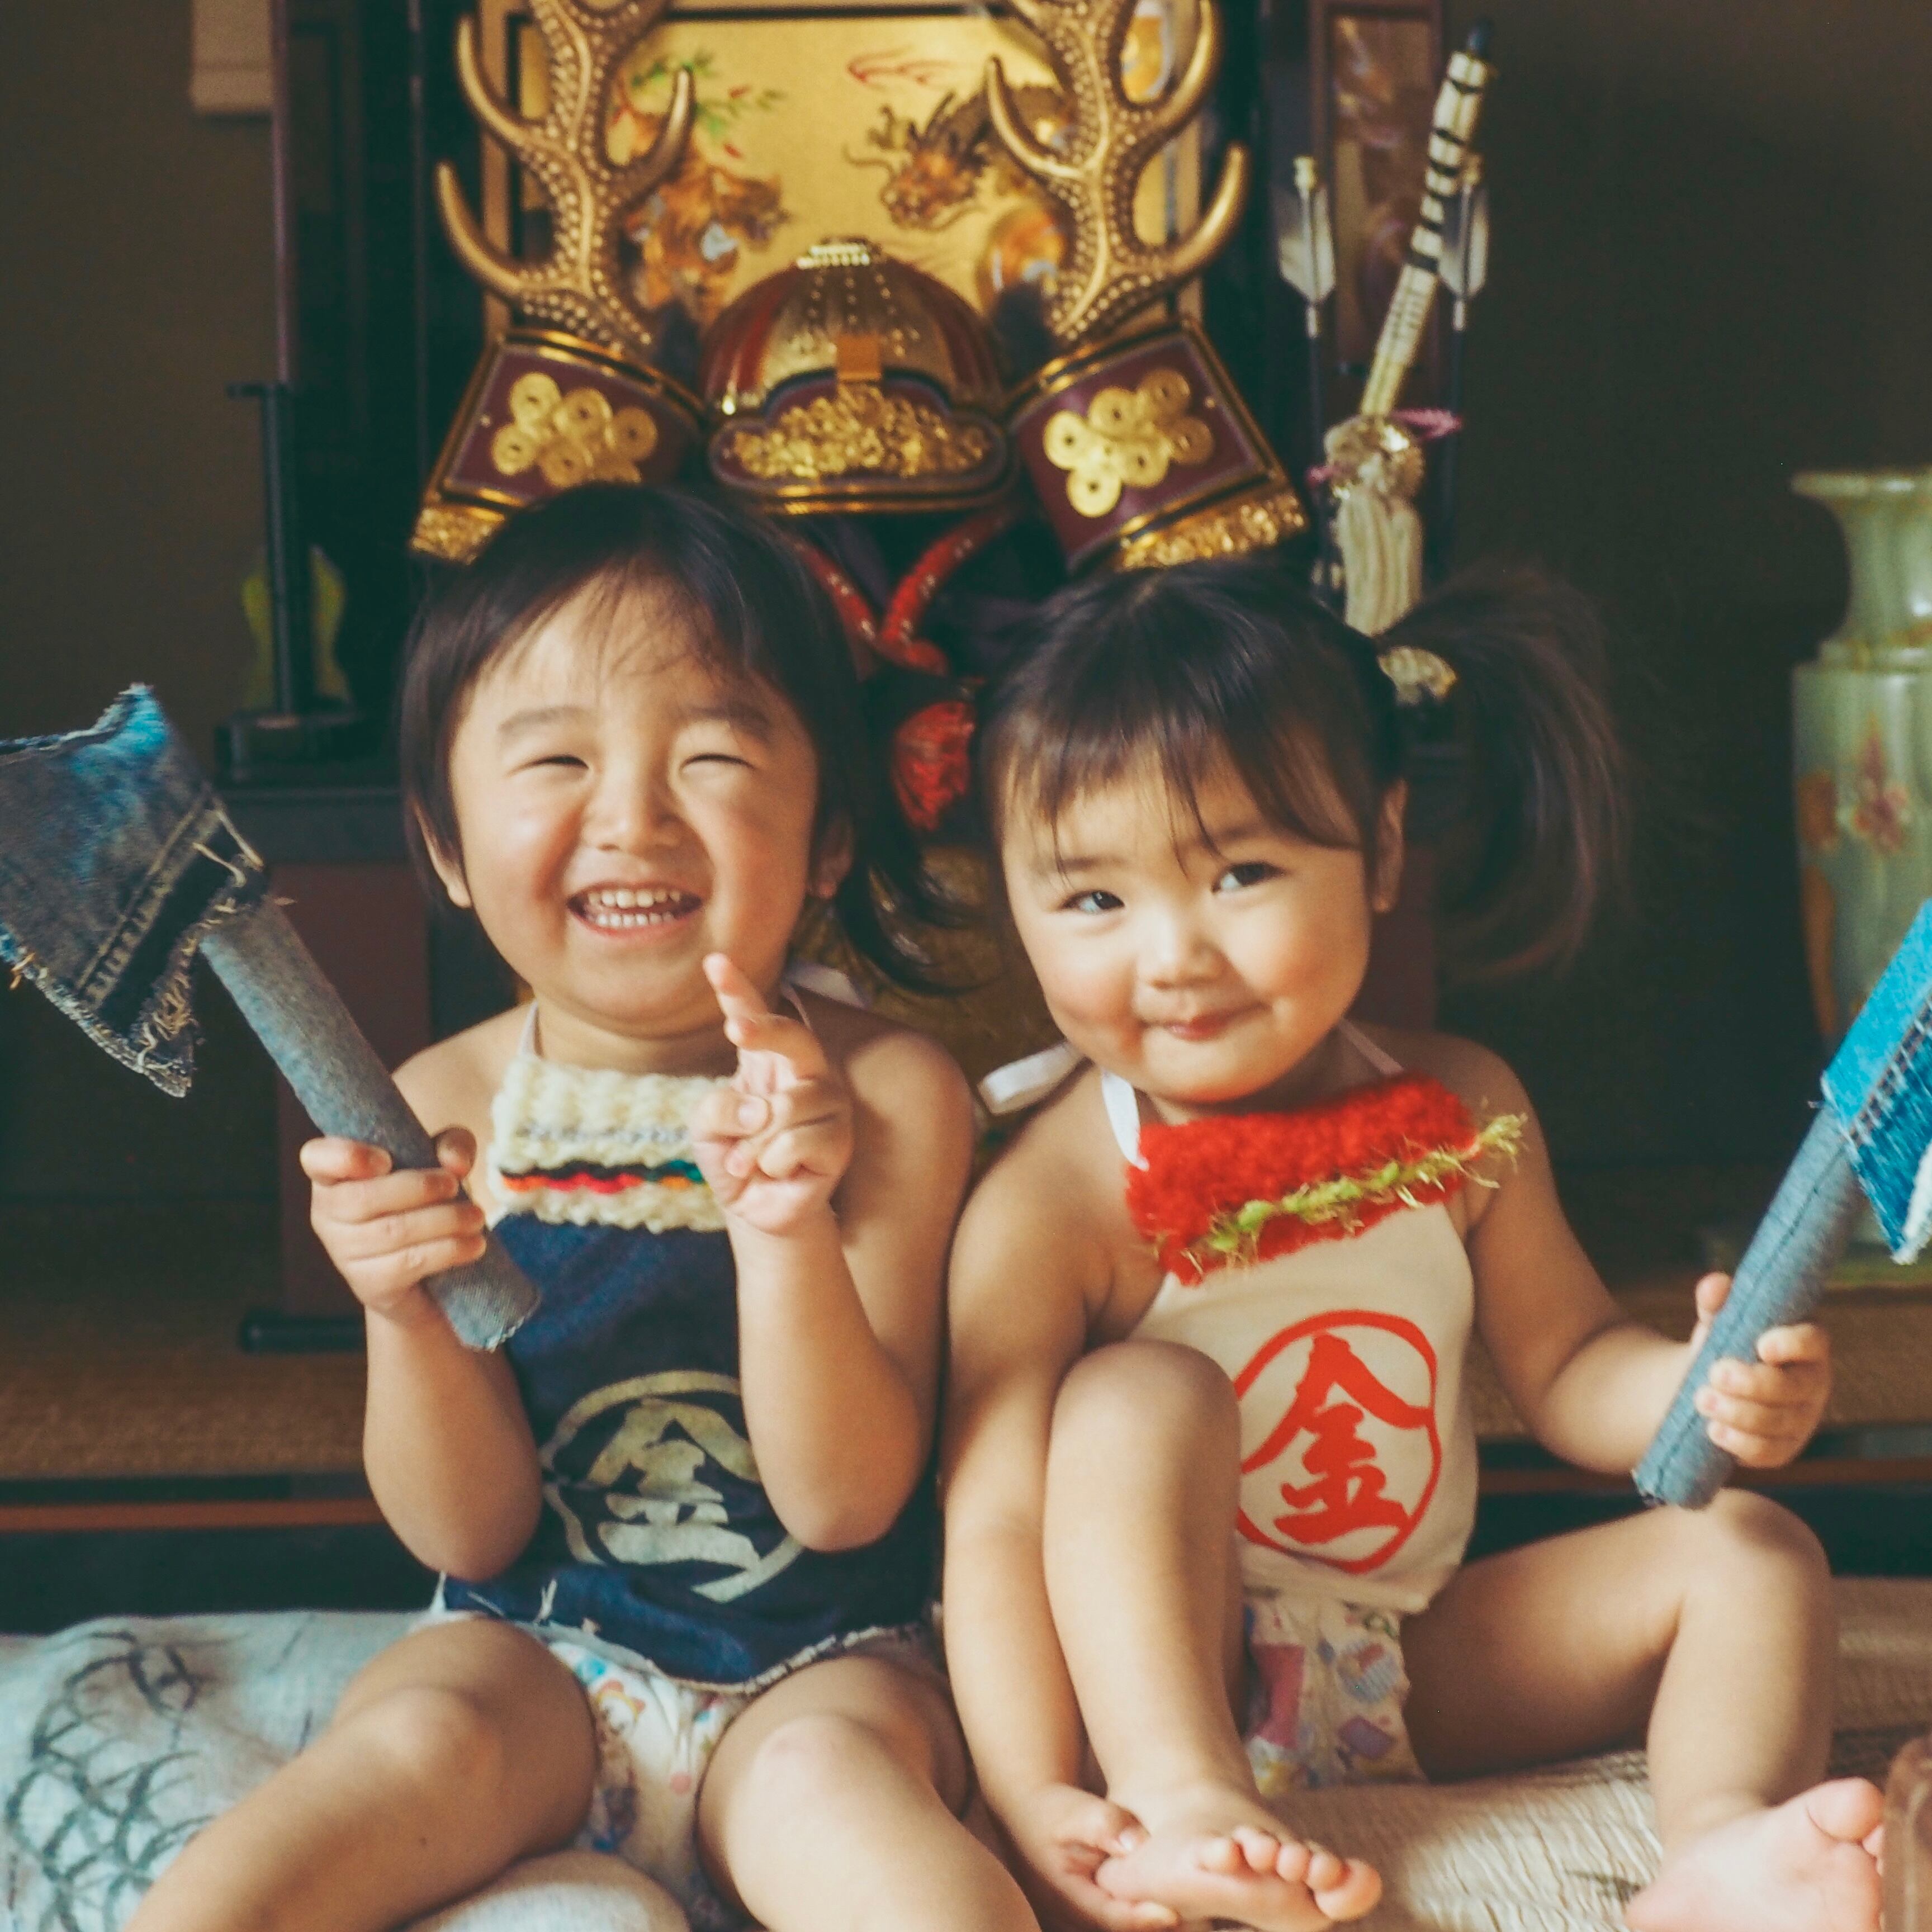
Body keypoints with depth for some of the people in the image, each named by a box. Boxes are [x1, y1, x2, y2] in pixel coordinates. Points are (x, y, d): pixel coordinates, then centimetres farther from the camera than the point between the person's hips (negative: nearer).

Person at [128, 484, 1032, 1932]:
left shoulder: (886, 1096, -8)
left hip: (819, 1663, -1)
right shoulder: (442, 1114, -4)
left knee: (827, 1776, -34)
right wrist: (406, 1314, -23)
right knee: (415, 1745, -29)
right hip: (534, 1655, 2)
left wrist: (789, 1230, -30)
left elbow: (844, 1504, -13)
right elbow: (473, 1536, -3)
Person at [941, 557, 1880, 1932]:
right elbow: (995, 1524, -25)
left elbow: (1563, 1366, 5)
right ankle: (1185, 1809, -41)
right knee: (1140, 1397, -29)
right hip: (1162, 1672, -5)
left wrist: (1712, 1390, -18)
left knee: (1749, 1555, -6)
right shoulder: (1049, 1210, -20)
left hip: (1419, 1681, 5)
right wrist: (1035, 1802, -38)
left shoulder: (1459, 1116, -3)